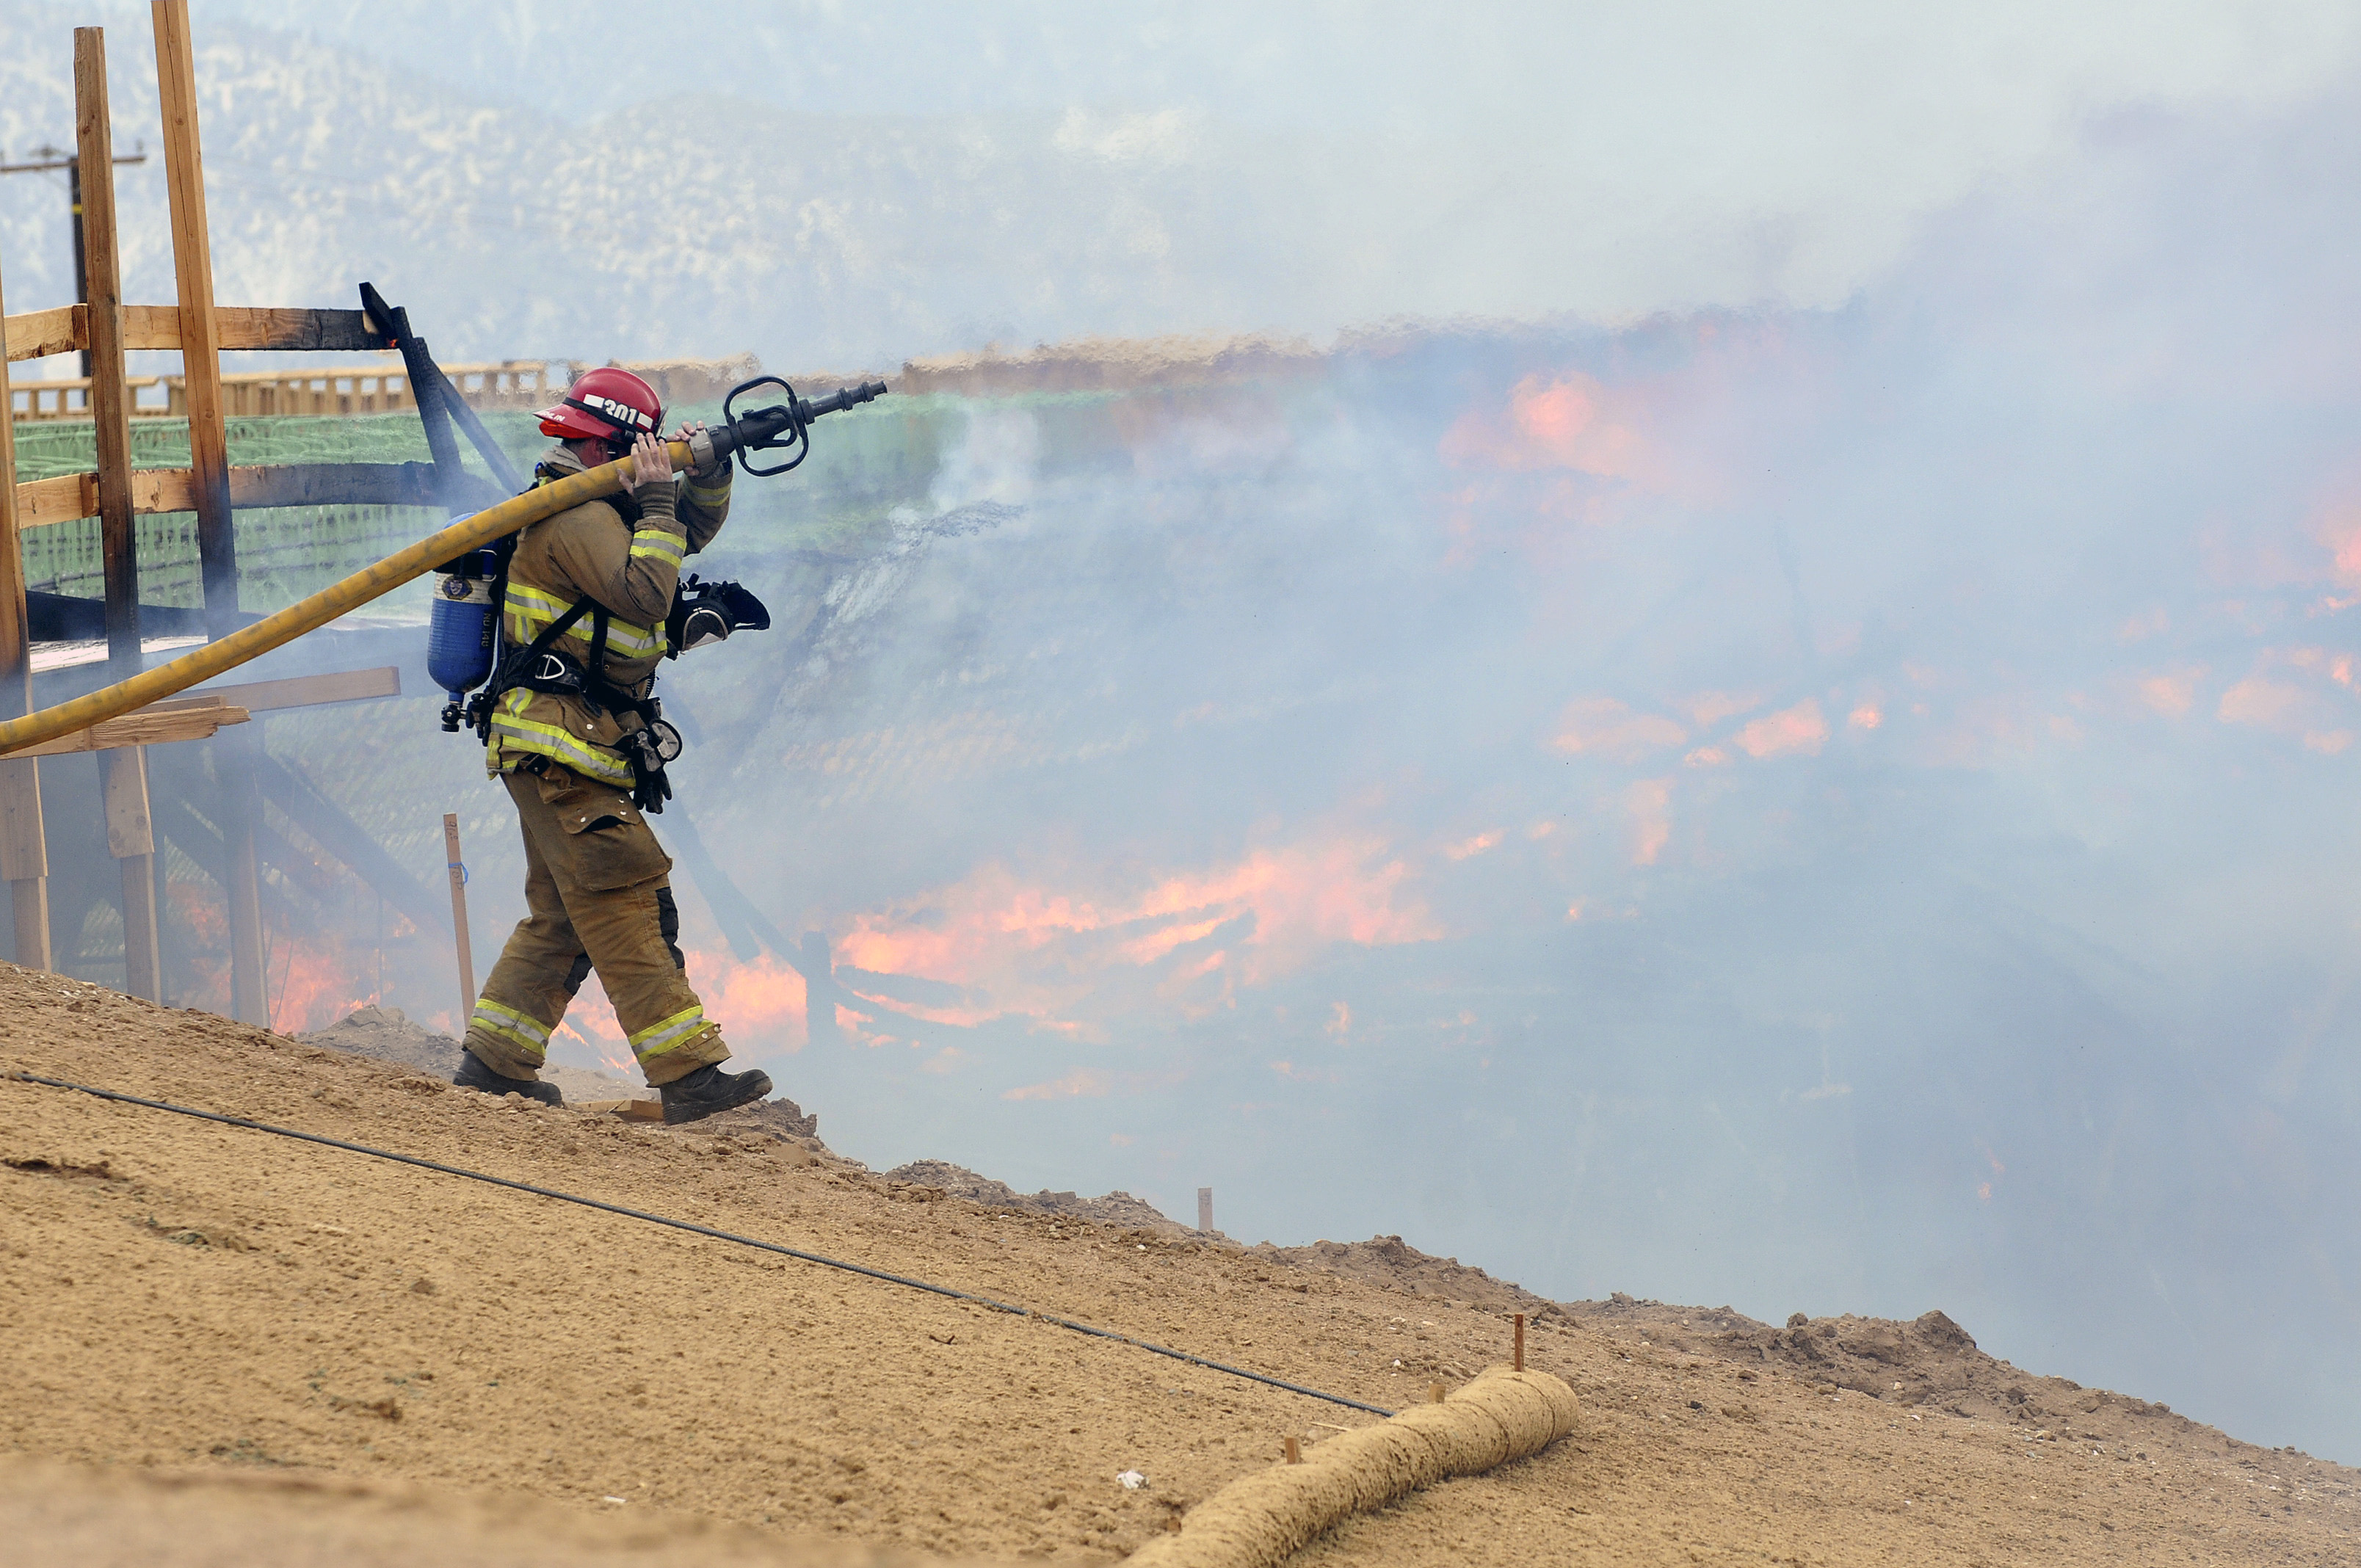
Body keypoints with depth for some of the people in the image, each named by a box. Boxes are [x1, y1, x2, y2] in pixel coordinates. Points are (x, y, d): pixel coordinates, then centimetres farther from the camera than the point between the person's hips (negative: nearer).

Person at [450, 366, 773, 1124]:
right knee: (626, 906, -13)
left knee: (560, 917, 15)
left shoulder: (594, 511, 20)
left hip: (558, 755, 11)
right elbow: (645, 591, -25)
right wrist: (657, 499, -17)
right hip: (563, 749, -11)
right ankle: (689, 1073, -16)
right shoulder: (578, 515, -13)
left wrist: (708, 476, 6)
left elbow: (694, 529, 25)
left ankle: (494, 1062, 18)